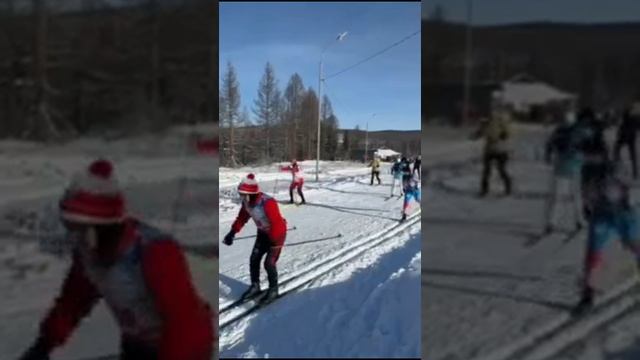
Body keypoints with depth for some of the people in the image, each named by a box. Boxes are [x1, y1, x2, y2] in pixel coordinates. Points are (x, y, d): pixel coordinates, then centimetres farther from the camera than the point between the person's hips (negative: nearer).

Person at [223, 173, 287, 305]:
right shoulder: (247, 202, -11)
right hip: (263, 232, 7)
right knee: (254, 259, 6)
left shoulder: (268, 203, -36)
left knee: (269, 263, -8)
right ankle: (255, 286, 25)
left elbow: (277, 223, -35)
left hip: (278, 233, -7)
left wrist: (274, 241, -36)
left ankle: (273, 290, 13)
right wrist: (232, 233, -1)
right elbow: (242, 218, 5)